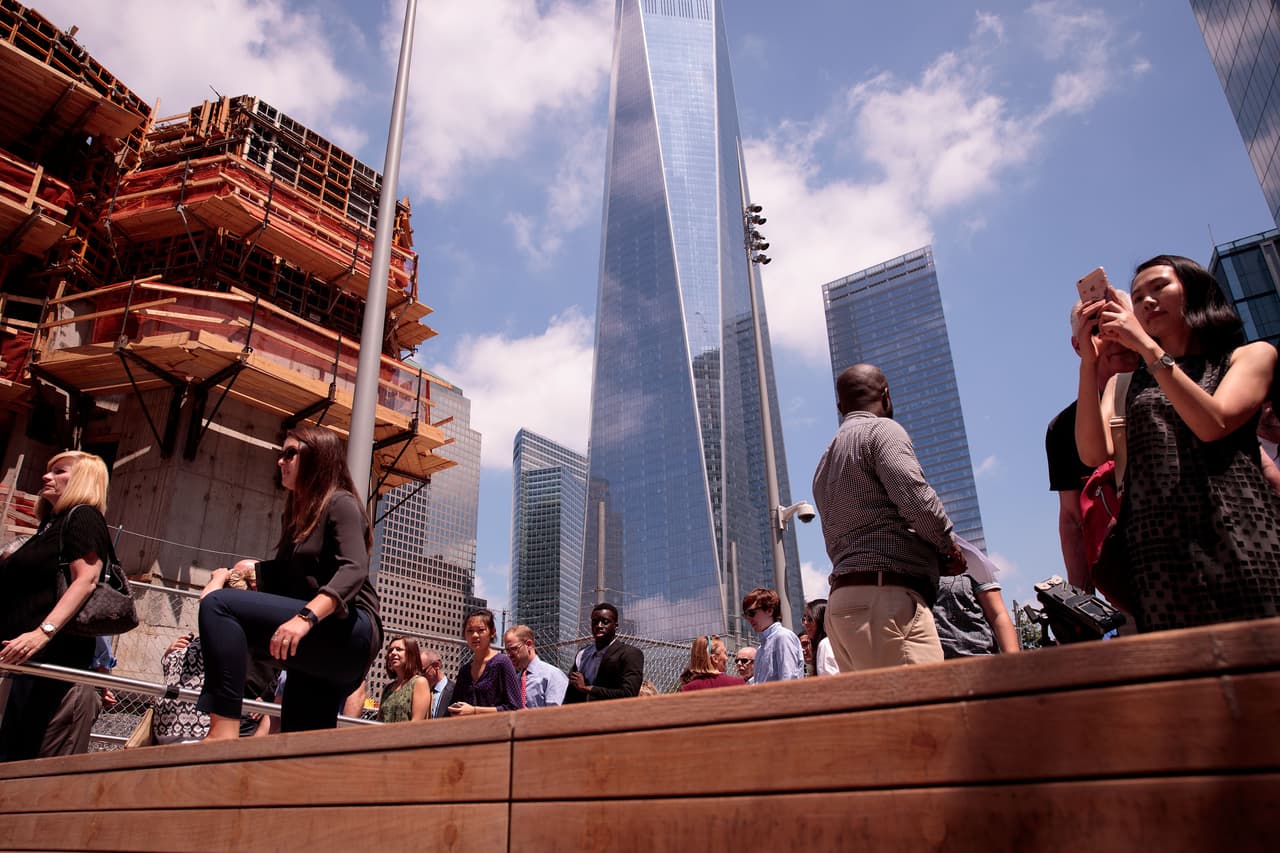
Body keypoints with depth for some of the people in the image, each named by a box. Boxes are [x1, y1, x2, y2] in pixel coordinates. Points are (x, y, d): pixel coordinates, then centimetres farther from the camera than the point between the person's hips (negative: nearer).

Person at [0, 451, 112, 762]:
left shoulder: (83, 517, -5)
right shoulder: (51, 523, 23)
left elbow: (86, 580, -18)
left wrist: (43, 632, -28)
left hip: (52, 649, -9)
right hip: (27, 651, 9)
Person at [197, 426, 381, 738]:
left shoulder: (340, 503, -2)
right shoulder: (299, 515, 25)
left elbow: (353, 571, -19)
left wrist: (305, 618, -33)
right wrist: (253, 568, 8)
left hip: (347, 631, -10)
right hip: (318, 645, 10)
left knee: (218, 605, -22)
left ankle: (224, 732, -32)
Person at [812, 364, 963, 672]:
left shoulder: (825, 463, 25)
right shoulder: (881, 430, 1)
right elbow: (916, 499, -15)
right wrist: (950, 547, 3)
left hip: (842, 601, 9)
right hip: (886, 596, -8)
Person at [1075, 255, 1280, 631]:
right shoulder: (1130, 381, 21)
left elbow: (1213, 425, -6)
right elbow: (1095, 454, 2)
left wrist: (1147, 346, -9)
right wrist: (1089, 364, -3)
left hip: (1239, 539, -1)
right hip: (1157, 550, 2)